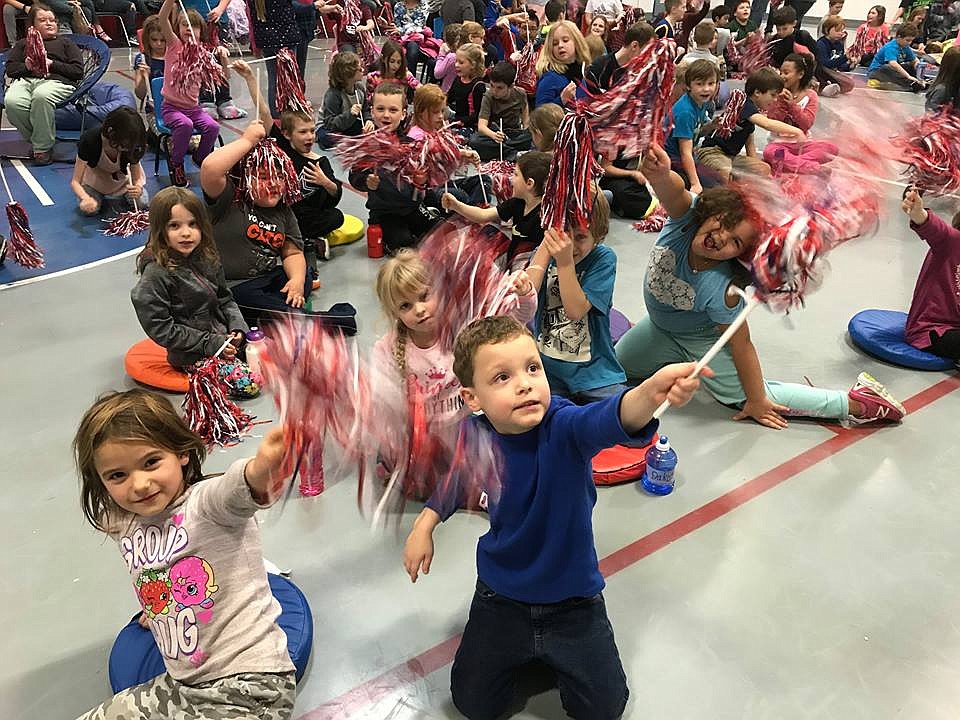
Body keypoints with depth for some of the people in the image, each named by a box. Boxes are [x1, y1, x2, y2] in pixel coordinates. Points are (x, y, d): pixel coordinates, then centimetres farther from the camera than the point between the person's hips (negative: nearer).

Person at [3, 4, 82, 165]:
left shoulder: (65, 42, 28)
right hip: (24, 80, 3)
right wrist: (27, 66, -1)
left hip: (55, 81, -2)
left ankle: (42, 147, -28)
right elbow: (10, 69, 20)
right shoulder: (22, 44, 33)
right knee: (11, 101, -36)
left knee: (41, 96, -42)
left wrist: (51, 64, -2)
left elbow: (78, 71, 10)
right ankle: (34, 139, -14)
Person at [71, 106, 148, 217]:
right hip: (95, 177, -1)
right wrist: (86, 198, -55)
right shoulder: (90, 140, -35)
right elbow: (75, 181, -32)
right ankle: (99, 196, 12)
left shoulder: (131, 145, -30)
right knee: (88, 209, -23)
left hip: (122, 177, 1)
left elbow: (137, 178, -19)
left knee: (142, 203, -21)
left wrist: (138, 188, -46)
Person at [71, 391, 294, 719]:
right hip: (180, 686, 8)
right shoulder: (123, 528, 4)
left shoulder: (205, 502, -19)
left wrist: (258, 470, -65)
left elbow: (233, 489, -45)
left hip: (248, 684, -8)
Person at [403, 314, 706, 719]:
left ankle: (557, 656, 33)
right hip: (501, 595, 2)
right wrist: (425, 524, 1)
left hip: (573, 597, -2)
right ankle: (518, 652, 38)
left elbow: (606, 421, -55)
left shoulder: (563, 426, -29)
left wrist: (650, 392, -75)